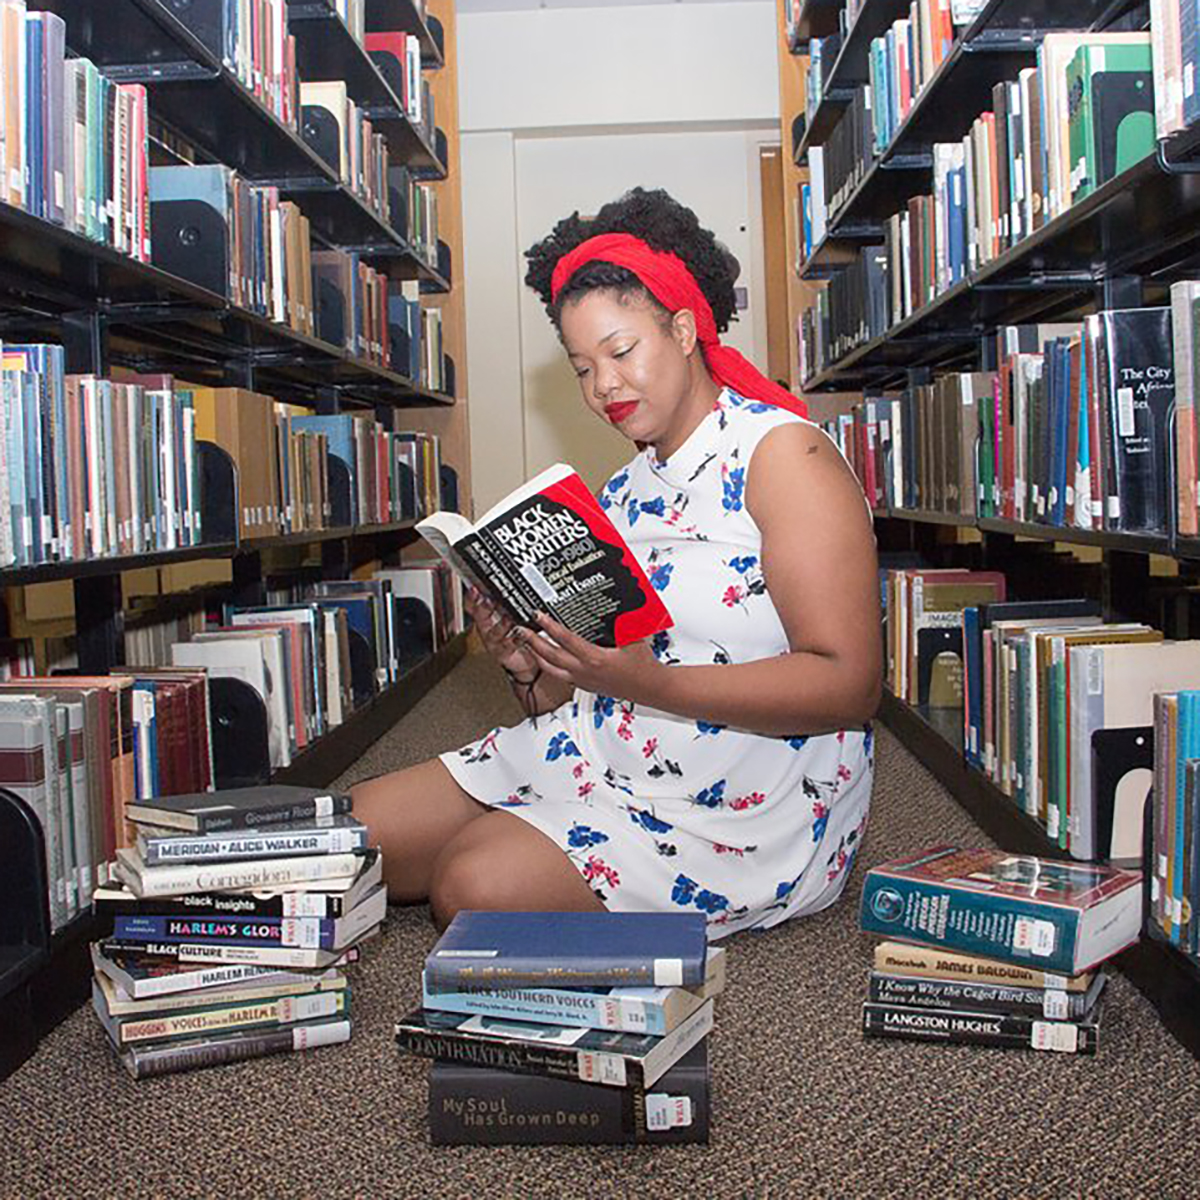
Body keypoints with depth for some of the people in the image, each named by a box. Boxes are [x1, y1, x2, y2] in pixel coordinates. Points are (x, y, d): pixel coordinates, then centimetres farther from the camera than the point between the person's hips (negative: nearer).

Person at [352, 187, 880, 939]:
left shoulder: (782, 453, -9)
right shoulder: (624, 493, 14)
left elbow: (850, 686, -20)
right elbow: (588, 693, 14)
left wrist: (649, 682, -29)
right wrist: (534, 670, -9)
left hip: (745, 810, -7)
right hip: (602, 758, 7)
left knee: (475, 886, -25)